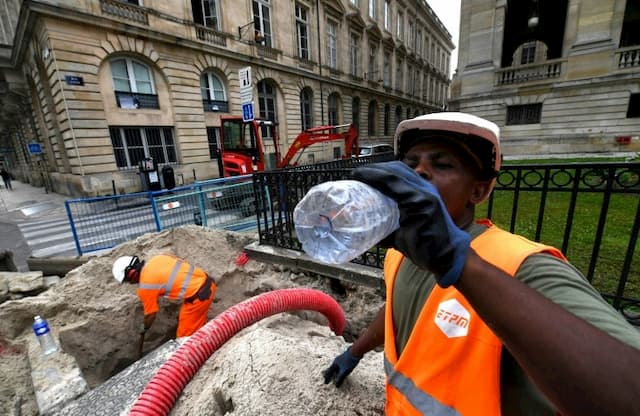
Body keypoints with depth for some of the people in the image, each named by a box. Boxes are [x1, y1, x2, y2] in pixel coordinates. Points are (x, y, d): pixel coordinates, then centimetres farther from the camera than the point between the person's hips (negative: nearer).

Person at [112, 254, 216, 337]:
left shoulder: (144, 286, -8)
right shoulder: (156, 258, 9)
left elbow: (151, 314, 5)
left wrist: (144, 328, 27)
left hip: (199, 295, -9)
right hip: (207, 281, 9)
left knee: (184, 336, 10)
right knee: (198, 324, 30)